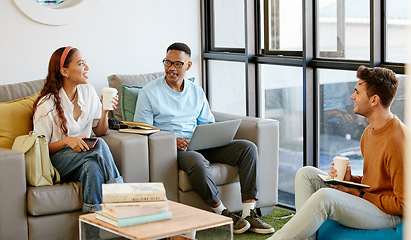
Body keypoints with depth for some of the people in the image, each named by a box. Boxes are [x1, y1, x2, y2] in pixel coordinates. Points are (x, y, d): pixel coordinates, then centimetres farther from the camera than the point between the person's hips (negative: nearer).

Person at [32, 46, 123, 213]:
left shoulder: (88, 91, 6)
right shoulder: (47, 104, -11)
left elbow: (99, 132, 12)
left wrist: (105, 111, -8)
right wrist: (66, 140, -24)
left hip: (84, 153, 5)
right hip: (57, 160, -5)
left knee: (93, 167, -34)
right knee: (100, 145, -32)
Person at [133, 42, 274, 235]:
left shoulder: (197, 92, 18)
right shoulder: (149, 93, 2)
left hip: (201, 146, 6)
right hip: (170, 150, -6)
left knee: (247, 148, -14)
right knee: (196, 161, -41)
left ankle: (249, 213, -21)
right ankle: (223, 214, -25)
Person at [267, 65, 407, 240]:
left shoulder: (397, 140, -21)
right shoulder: (369, 131, 9)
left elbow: (402, 204, -20)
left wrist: (359, 193, -15)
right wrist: (351, 180, -1)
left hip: (389, 216, -10)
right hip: (366, 198, 10)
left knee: (324, 197, -32)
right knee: (305, 174, 2)